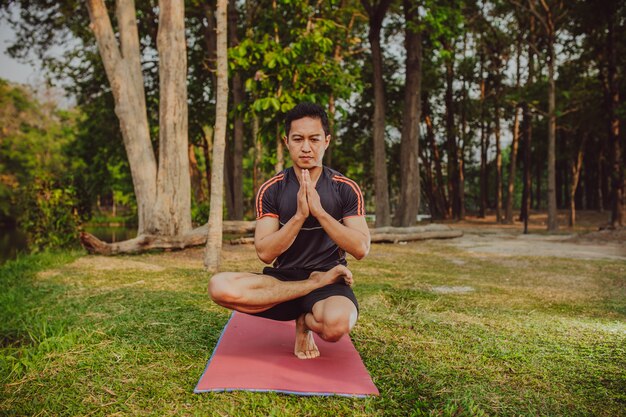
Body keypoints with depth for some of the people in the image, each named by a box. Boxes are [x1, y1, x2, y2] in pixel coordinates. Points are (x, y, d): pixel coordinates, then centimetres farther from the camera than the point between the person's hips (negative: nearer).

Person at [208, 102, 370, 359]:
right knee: (219, 286, -27)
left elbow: (361, 249, -11)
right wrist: (299, 215, -22)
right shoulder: (271, 190, -1)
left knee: (337, 323, -38)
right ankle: (316, 282, -13)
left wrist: (319, 212, -20)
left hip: (330, 283, -1)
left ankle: (304, 320, 1)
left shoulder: (346, 189, -2)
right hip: (284, 278, 2)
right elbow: (265, 253, -9)